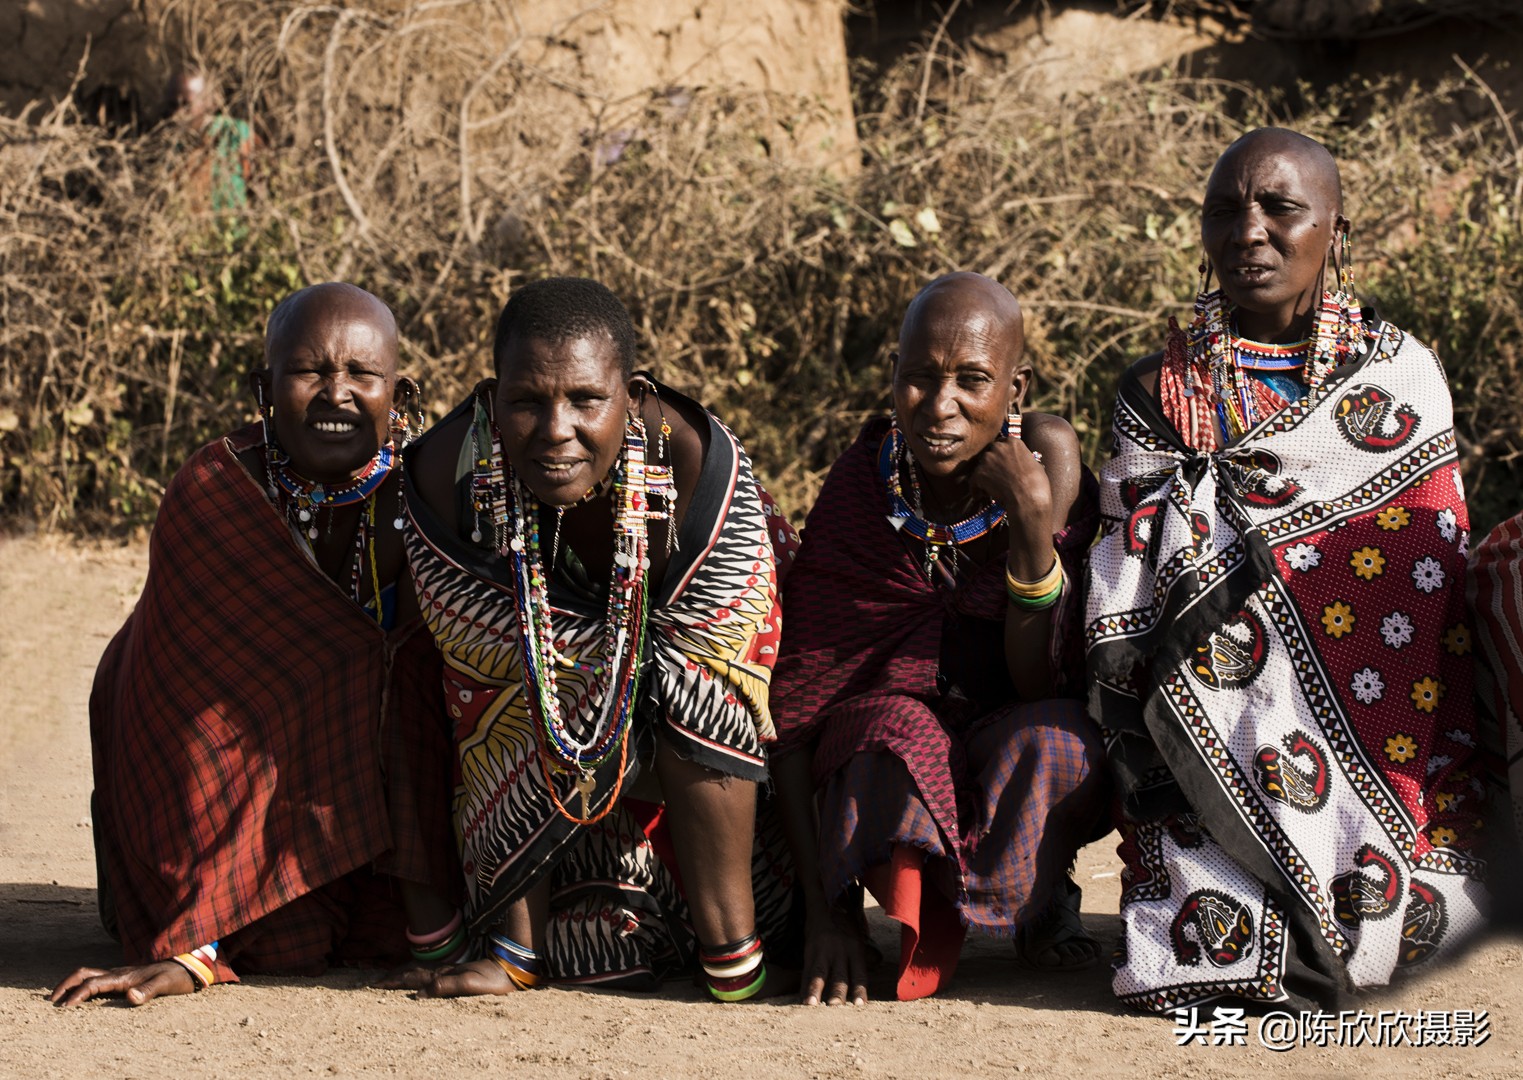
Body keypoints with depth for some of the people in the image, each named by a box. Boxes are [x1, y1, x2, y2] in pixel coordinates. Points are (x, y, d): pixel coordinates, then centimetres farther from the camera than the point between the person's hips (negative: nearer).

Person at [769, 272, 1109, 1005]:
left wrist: (1036, 526, -31)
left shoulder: (1047, 463, -14)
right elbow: (792, 708, -13)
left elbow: (1040, 686, -18)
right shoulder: (858, 493, -14)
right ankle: (928, 915, -4)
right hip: (883, 744, 0)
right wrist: (826, 913, -20)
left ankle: (1043, 904, -1)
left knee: (1051, 740, -34)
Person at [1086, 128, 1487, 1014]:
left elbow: (1436, 569, 6)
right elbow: (1124, 613, 3)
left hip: (1382, 740, 1)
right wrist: (1138, 743, -8)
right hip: (1221, 741, -1)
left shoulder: (1404, 374, 8)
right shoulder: (1162, 393, 7)